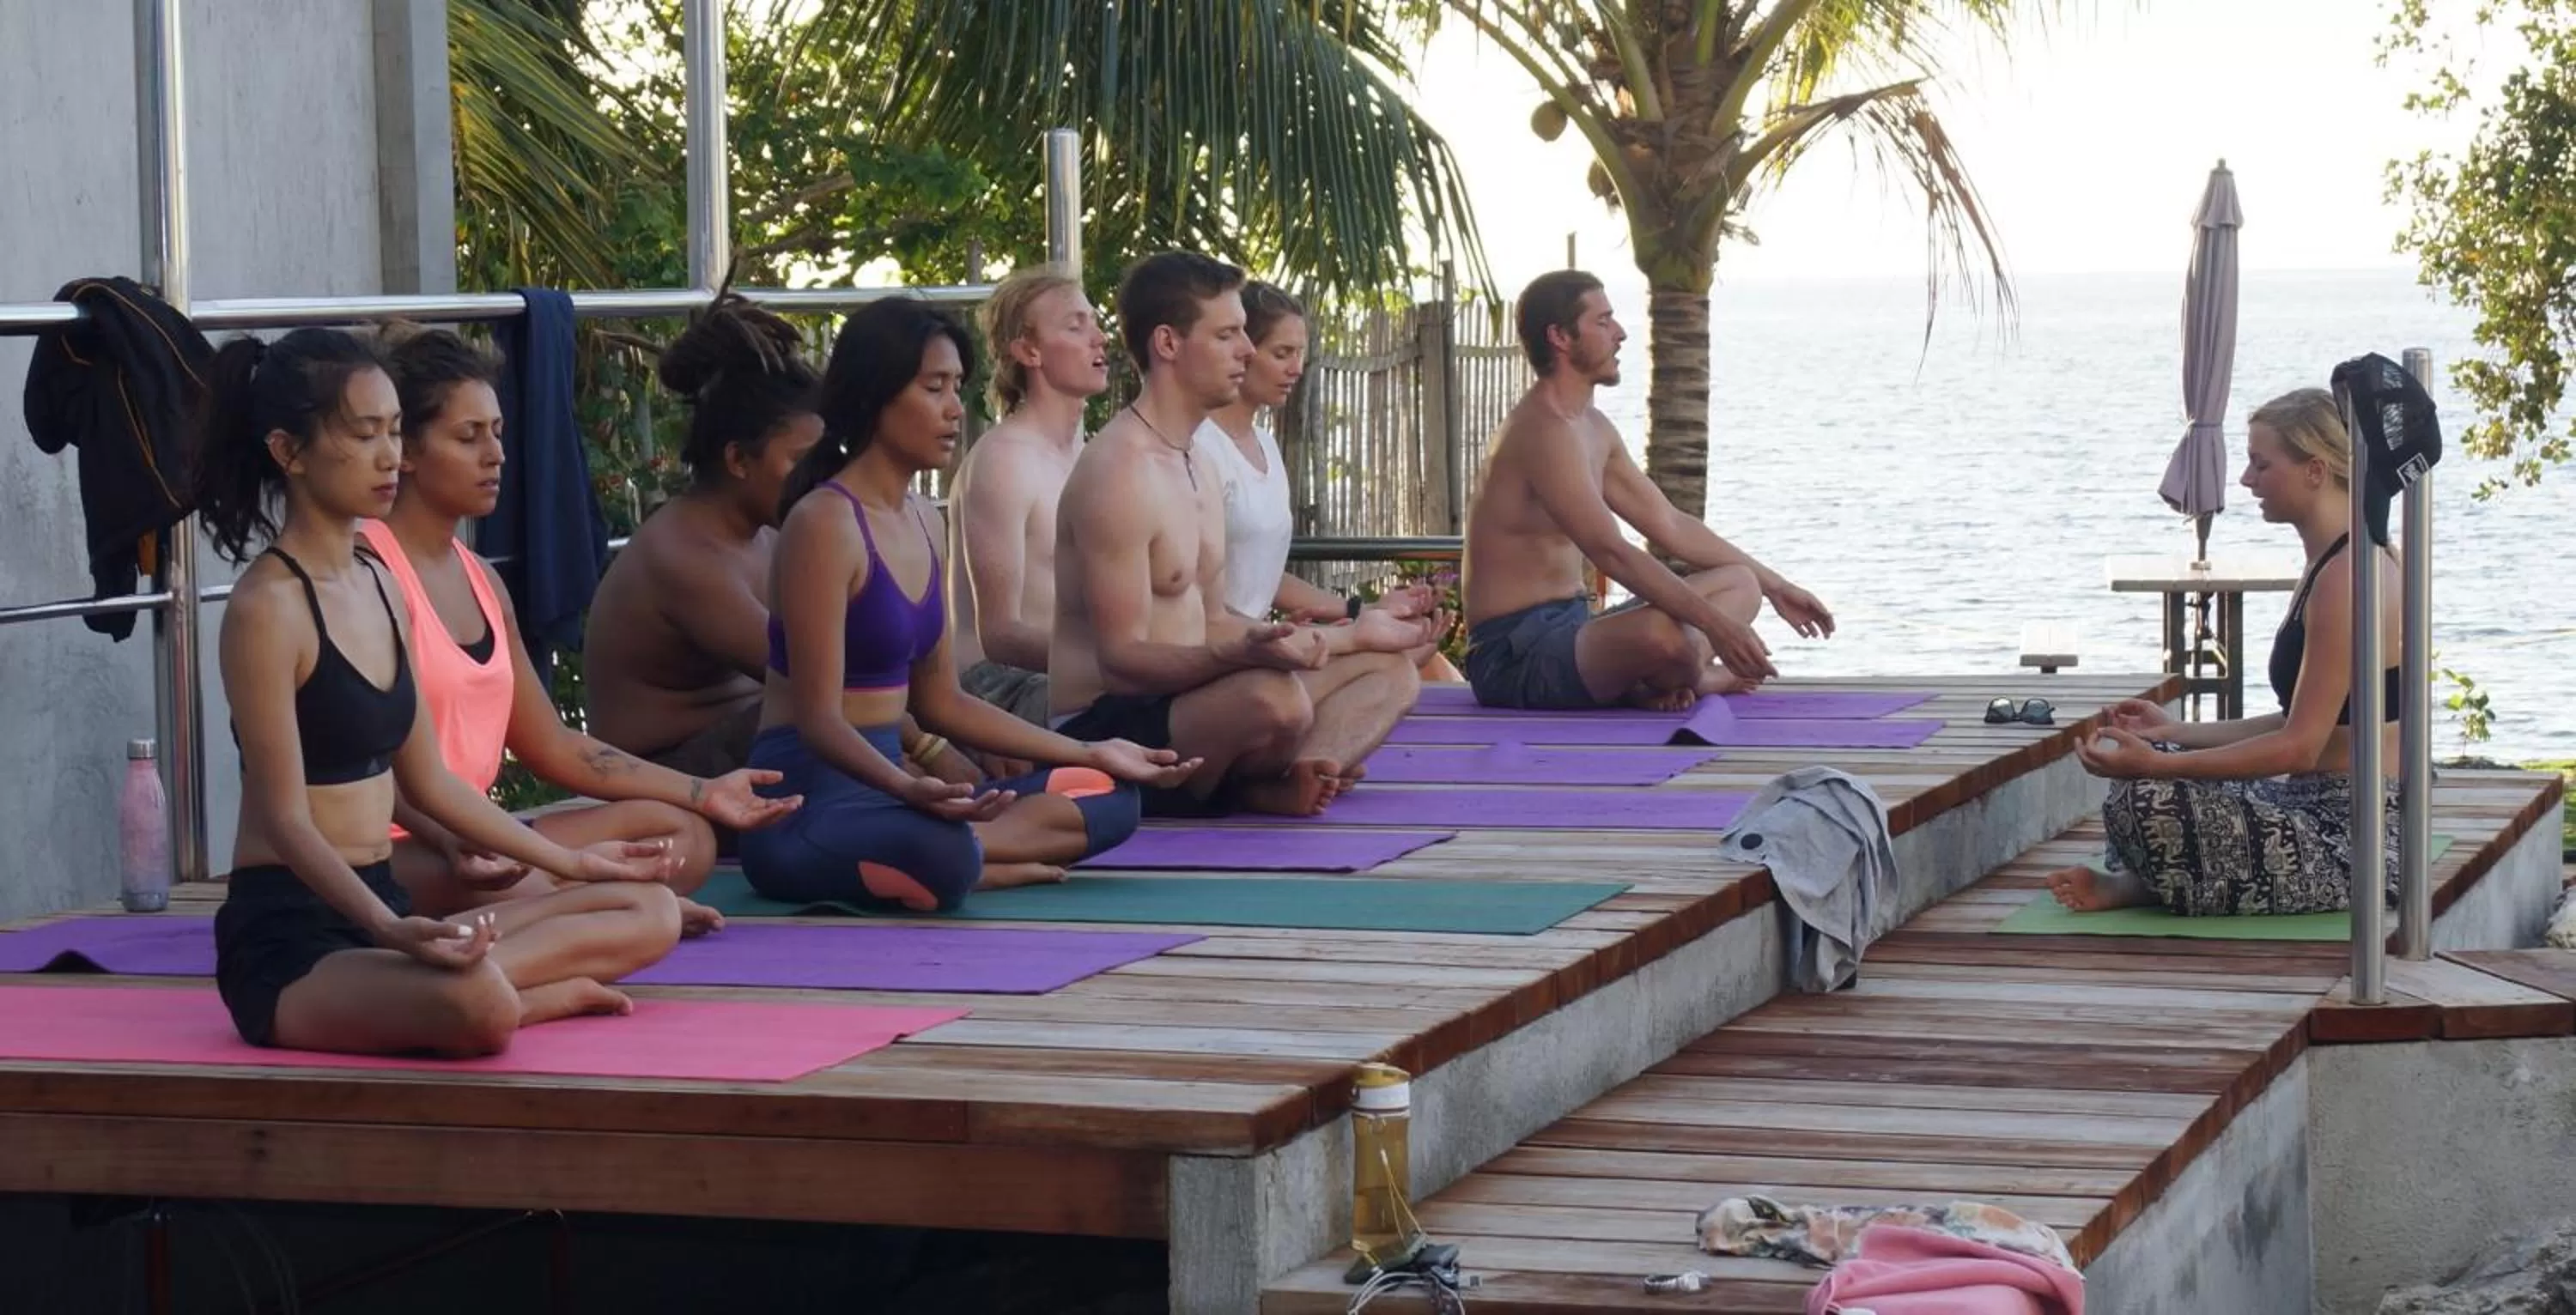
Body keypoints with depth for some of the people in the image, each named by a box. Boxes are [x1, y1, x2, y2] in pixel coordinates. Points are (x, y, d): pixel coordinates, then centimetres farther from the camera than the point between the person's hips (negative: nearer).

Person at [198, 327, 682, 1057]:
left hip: (383, 909, 9)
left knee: (651, 911, 8)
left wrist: (568, 861, 24)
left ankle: (445, 980, -6)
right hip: (289, 941, -9)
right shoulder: (267, 607, -13)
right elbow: (286, 820, -17)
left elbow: (429, 781, 20)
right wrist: (390, 932, -31)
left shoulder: (377, 585, 13)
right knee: (478, 1005, -39)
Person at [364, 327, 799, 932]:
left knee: (684, 834, 7)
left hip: (477, 836, 9)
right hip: (400, 851, -9)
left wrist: (703, 793, 16)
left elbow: (551, 745, 18)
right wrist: (449, 841, -39)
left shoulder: (483, 581, 17)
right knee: (516, 890, -37)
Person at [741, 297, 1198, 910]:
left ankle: (966, 851, -11)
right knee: (940, 856, -41)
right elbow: (820, 718, -18)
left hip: (881, 786, 10)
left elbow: (941, 703, 19)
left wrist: (1093, 754, 19)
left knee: (1108, 797, 8)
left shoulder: (922, 520, 14)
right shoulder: (825, 522, -12)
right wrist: (909, 788, -37)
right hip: (808, 797, -10)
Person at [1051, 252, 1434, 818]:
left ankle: (1292, 777, -17)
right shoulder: (1118, 473, -16)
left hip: (1176, 708, 11)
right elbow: (1121, 659, -21)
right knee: (1273, 696, -38)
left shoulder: (1195, 469, 17)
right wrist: (1242, 654, -38)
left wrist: (1353, 634, 25)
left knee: (1390, 670, 10)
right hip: (1104, 726, -11)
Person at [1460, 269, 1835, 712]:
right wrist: (1715, 623, -33)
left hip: (1572, 629, 11)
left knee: (1740, 584, 14)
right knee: (1663, 633, -39)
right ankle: (1690, 681, -5)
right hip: (1515, 656, -11)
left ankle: (1651, 683, -11)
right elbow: (1610, 552, -29)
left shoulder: (1592, 428, 17)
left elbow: (1670, 525, 24)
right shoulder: (1544, 431, -18)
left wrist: (1774, 585, 24)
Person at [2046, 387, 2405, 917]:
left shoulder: (2347, 575, -19)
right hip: (2324, 812, 11)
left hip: (2349, 835, -11)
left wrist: (2158, 764, -23)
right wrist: (2173, 733, 15)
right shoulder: (2330, 564, 14)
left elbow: (2299, 747, -22)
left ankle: (2134, 884, 3)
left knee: (2146, 802, -26)